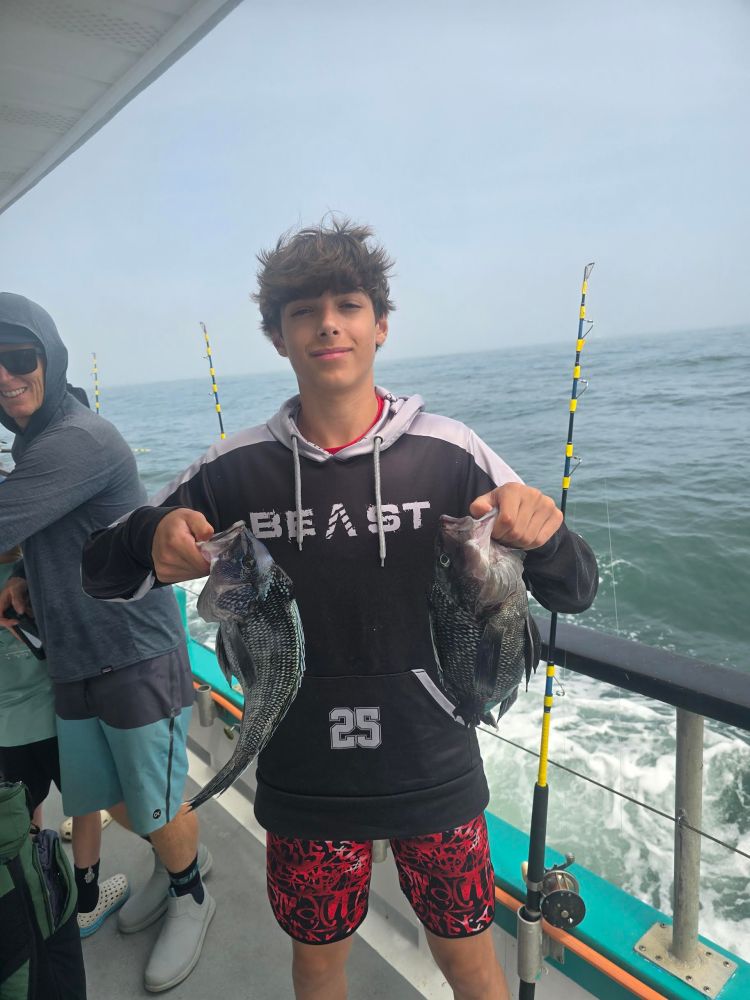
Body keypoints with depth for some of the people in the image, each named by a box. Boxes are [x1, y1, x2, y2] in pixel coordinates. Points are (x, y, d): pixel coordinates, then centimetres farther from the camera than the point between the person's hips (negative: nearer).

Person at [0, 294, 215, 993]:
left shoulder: (79, 440, -21)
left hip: (138, 660, -8)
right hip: (73, 665, 9)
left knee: (158, 809, 10)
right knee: (104, 800, 22)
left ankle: (190, 896, 38)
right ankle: (177, 860, 49)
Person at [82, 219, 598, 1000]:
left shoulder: (448, 453, -12)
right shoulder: (235, 469, -9)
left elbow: (573, 592, -8)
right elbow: (99, 572, -1)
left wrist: (542, 534, -31)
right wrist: (153, 539, -24)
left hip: (433, 770, -1)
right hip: (303, 781, 2)